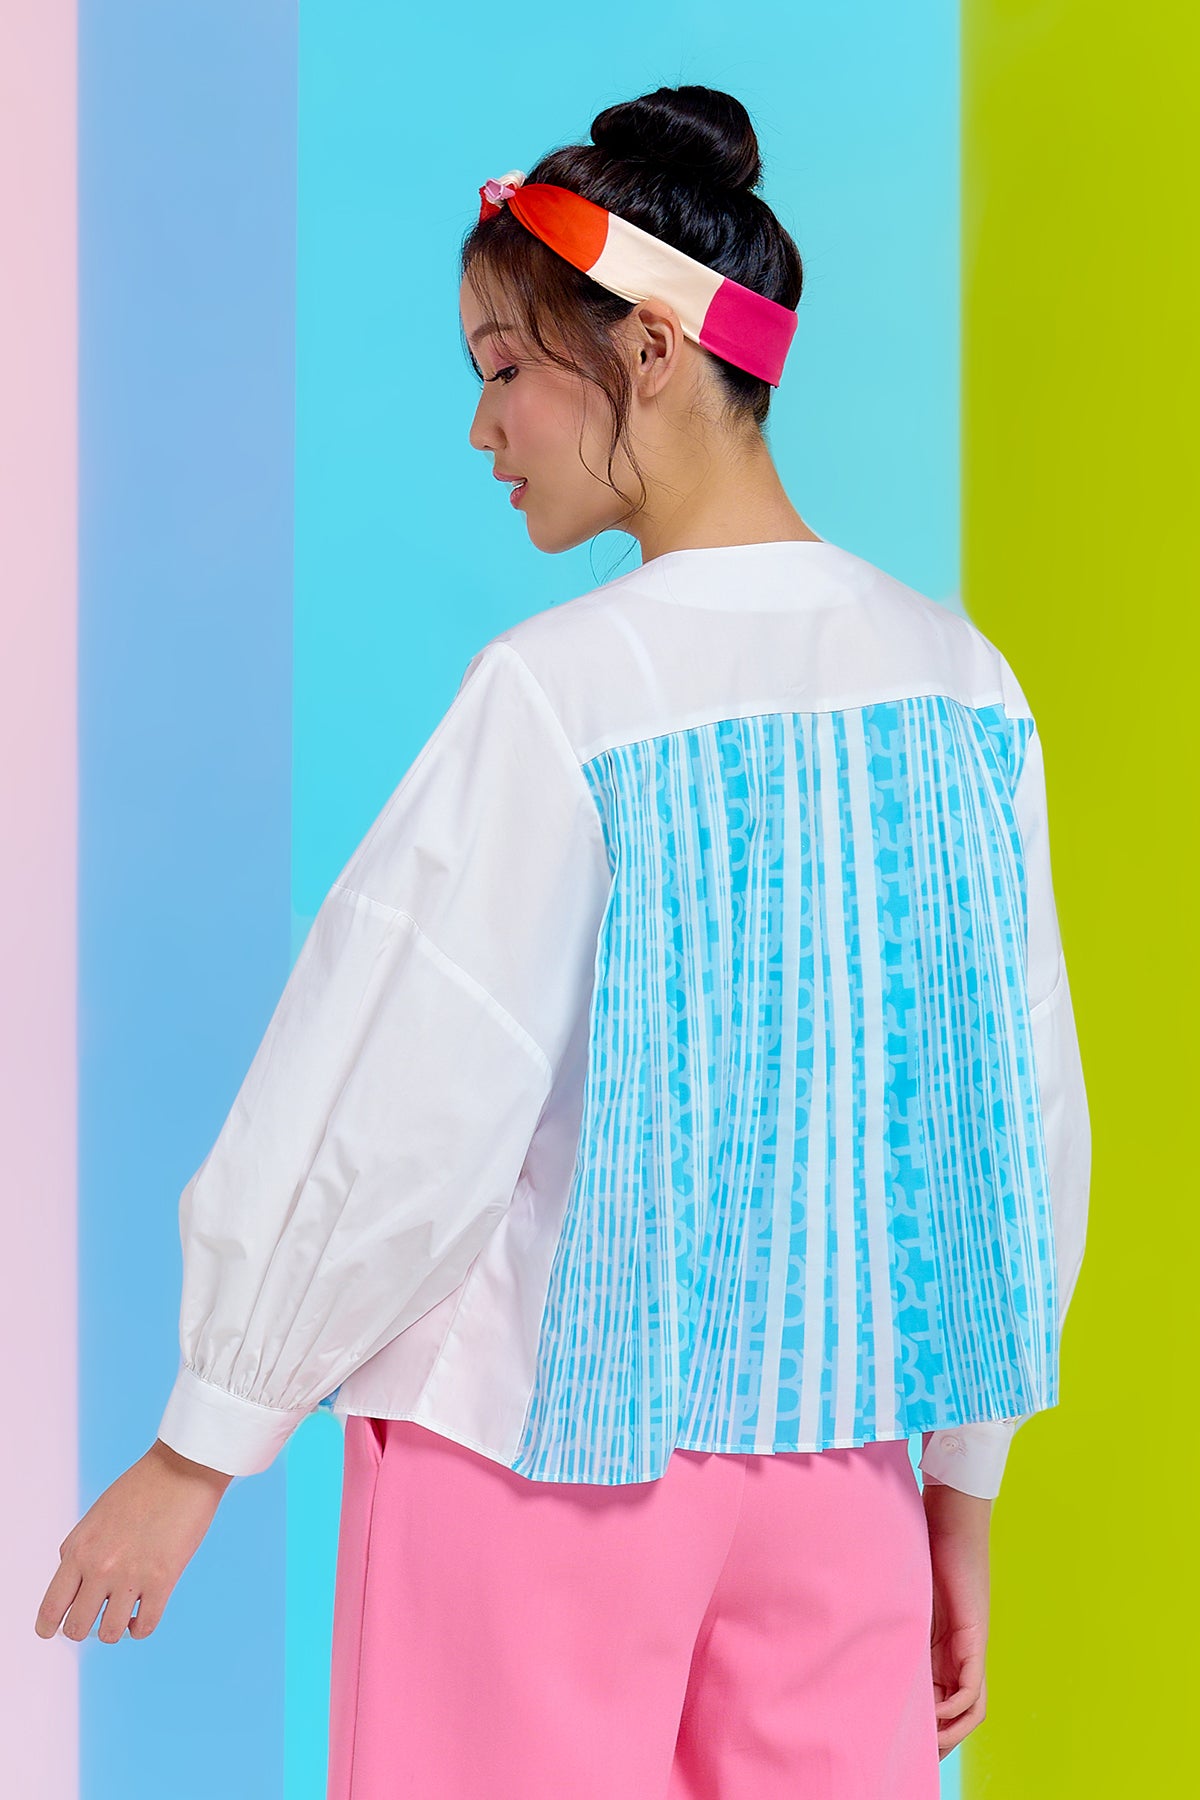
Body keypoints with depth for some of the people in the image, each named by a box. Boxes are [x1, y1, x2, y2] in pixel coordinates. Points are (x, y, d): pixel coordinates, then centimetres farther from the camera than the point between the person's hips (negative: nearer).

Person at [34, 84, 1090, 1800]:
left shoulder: (560, 695, -16)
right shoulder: (963, 685, 0)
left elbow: (400, 1098, -13)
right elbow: (1020, 1120, 5)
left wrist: (195, 1456, -1)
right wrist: (962, 1495, 15)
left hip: (550, 1441, -4)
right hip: (837, 1451, 5)